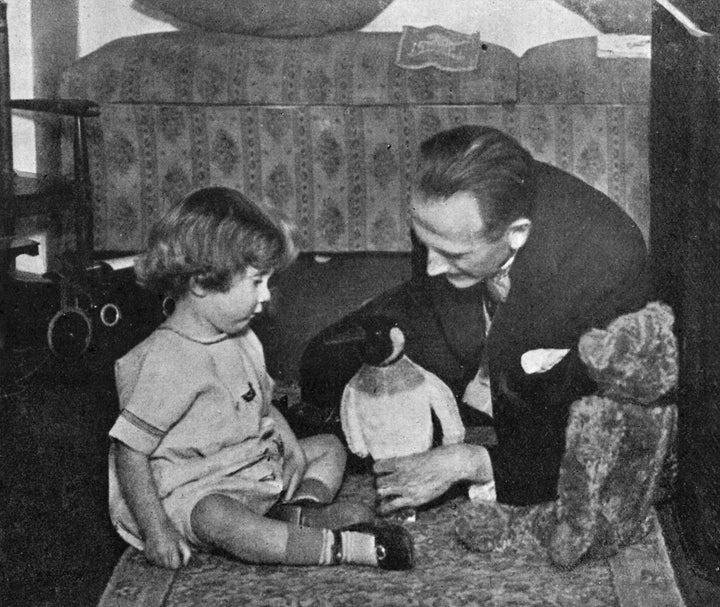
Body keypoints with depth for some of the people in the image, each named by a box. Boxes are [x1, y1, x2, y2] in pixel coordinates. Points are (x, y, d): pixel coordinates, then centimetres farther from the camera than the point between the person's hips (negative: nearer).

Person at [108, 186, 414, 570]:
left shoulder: (241, 341, 8)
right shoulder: (166, 361, -21)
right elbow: (129, 451, -21)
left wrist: (289, 442, 3)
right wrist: (156, 531, -24)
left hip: (253, 472, 10)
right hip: (190, 492, -9)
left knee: (330, 446, 13)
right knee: (217, 519, -40)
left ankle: (301, 511, -19)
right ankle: (344, 546, -43)